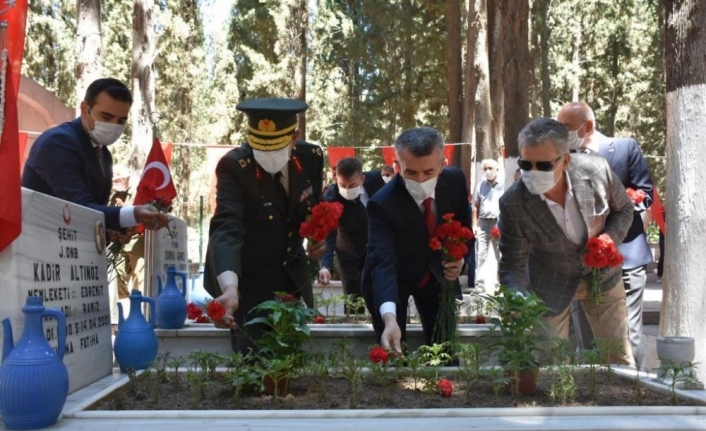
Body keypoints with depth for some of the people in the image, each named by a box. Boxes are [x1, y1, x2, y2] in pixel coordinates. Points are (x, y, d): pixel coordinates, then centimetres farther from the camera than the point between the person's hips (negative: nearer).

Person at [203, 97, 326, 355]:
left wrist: (318, 237, -12)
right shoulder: (234, 166, -24)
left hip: (293, 278, 5)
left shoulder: (311, 158, -9)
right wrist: (230, 288, -52)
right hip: (247, 280, -5)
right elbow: (227, 228, -36)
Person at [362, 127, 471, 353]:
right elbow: (383, 262, -44)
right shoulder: (382, 204, -33)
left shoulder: (455, 180, -19)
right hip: (393, 280, -4)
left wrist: (459, 257, -17)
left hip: (437, 276, 4)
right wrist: (390, 318, -58)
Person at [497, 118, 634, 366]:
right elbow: (512, 264, -19)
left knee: (619, 355, 16)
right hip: (551, 284, -2)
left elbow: (623, 209, -2)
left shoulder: (597, 170, -24)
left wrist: (611, 237, -21)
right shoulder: (513, 204, -29)